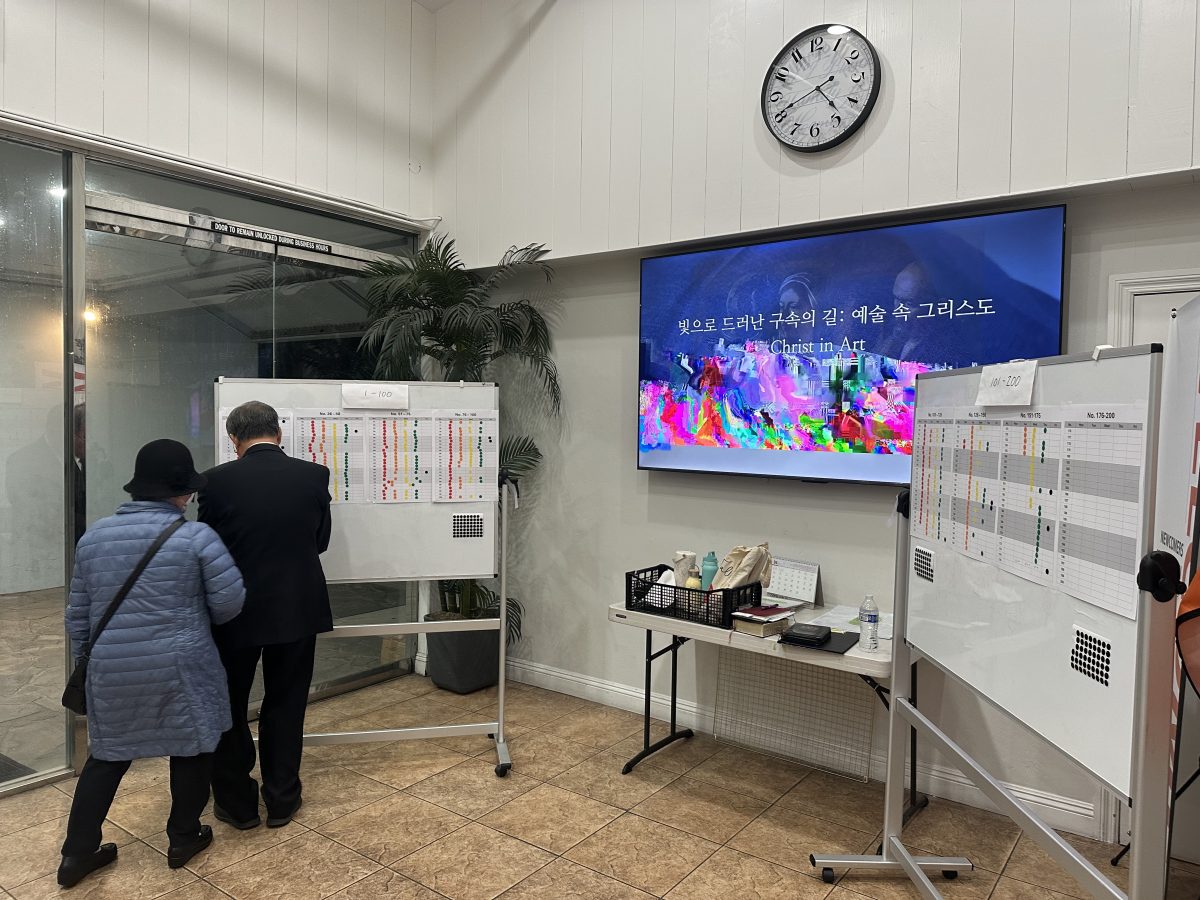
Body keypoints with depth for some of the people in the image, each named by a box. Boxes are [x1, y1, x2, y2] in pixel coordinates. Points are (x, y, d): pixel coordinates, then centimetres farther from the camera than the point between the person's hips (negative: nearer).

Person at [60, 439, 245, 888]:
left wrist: (86, 661, 23)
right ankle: (183, 839, 28)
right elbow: (230, 602, -12)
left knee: (108, 755, 20)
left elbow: (78, 613, 10)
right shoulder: (195, 536, -13)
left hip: (112, 671, 4)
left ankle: (77, 853, 25)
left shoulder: (94, 536, 3)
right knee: (190, 748, 15)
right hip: (179, 668, -4)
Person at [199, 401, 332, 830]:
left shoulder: (218, 480, -12)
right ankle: (281, 799, 25)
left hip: (235, 612, -1)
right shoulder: (313, 475, -7)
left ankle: (237, 803, 27)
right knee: (285, 706, 16)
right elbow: (320, 540, 3)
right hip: (298, 609, 2)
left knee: (228, 706, 17)